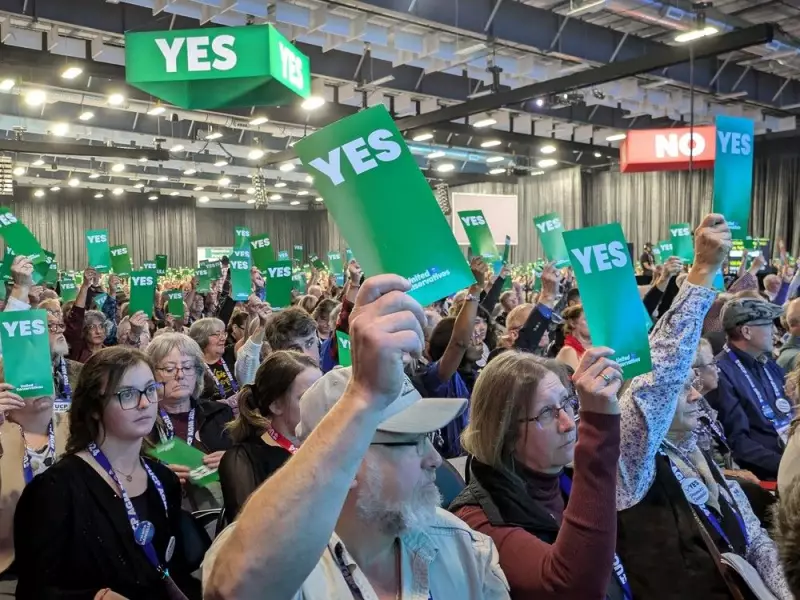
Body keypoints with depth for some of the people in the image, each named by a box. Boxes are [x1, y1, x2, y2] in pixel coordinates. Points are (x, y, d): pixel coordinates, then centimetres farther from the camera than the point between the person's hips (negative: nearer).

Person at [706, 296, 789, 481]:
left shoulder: (769, 364, 15)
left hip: (793, 448, 7)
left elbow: (790, 411, 17)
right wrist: (783, 464, -19)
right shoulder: (721, 373, -12)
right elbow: (736, 441, -13)